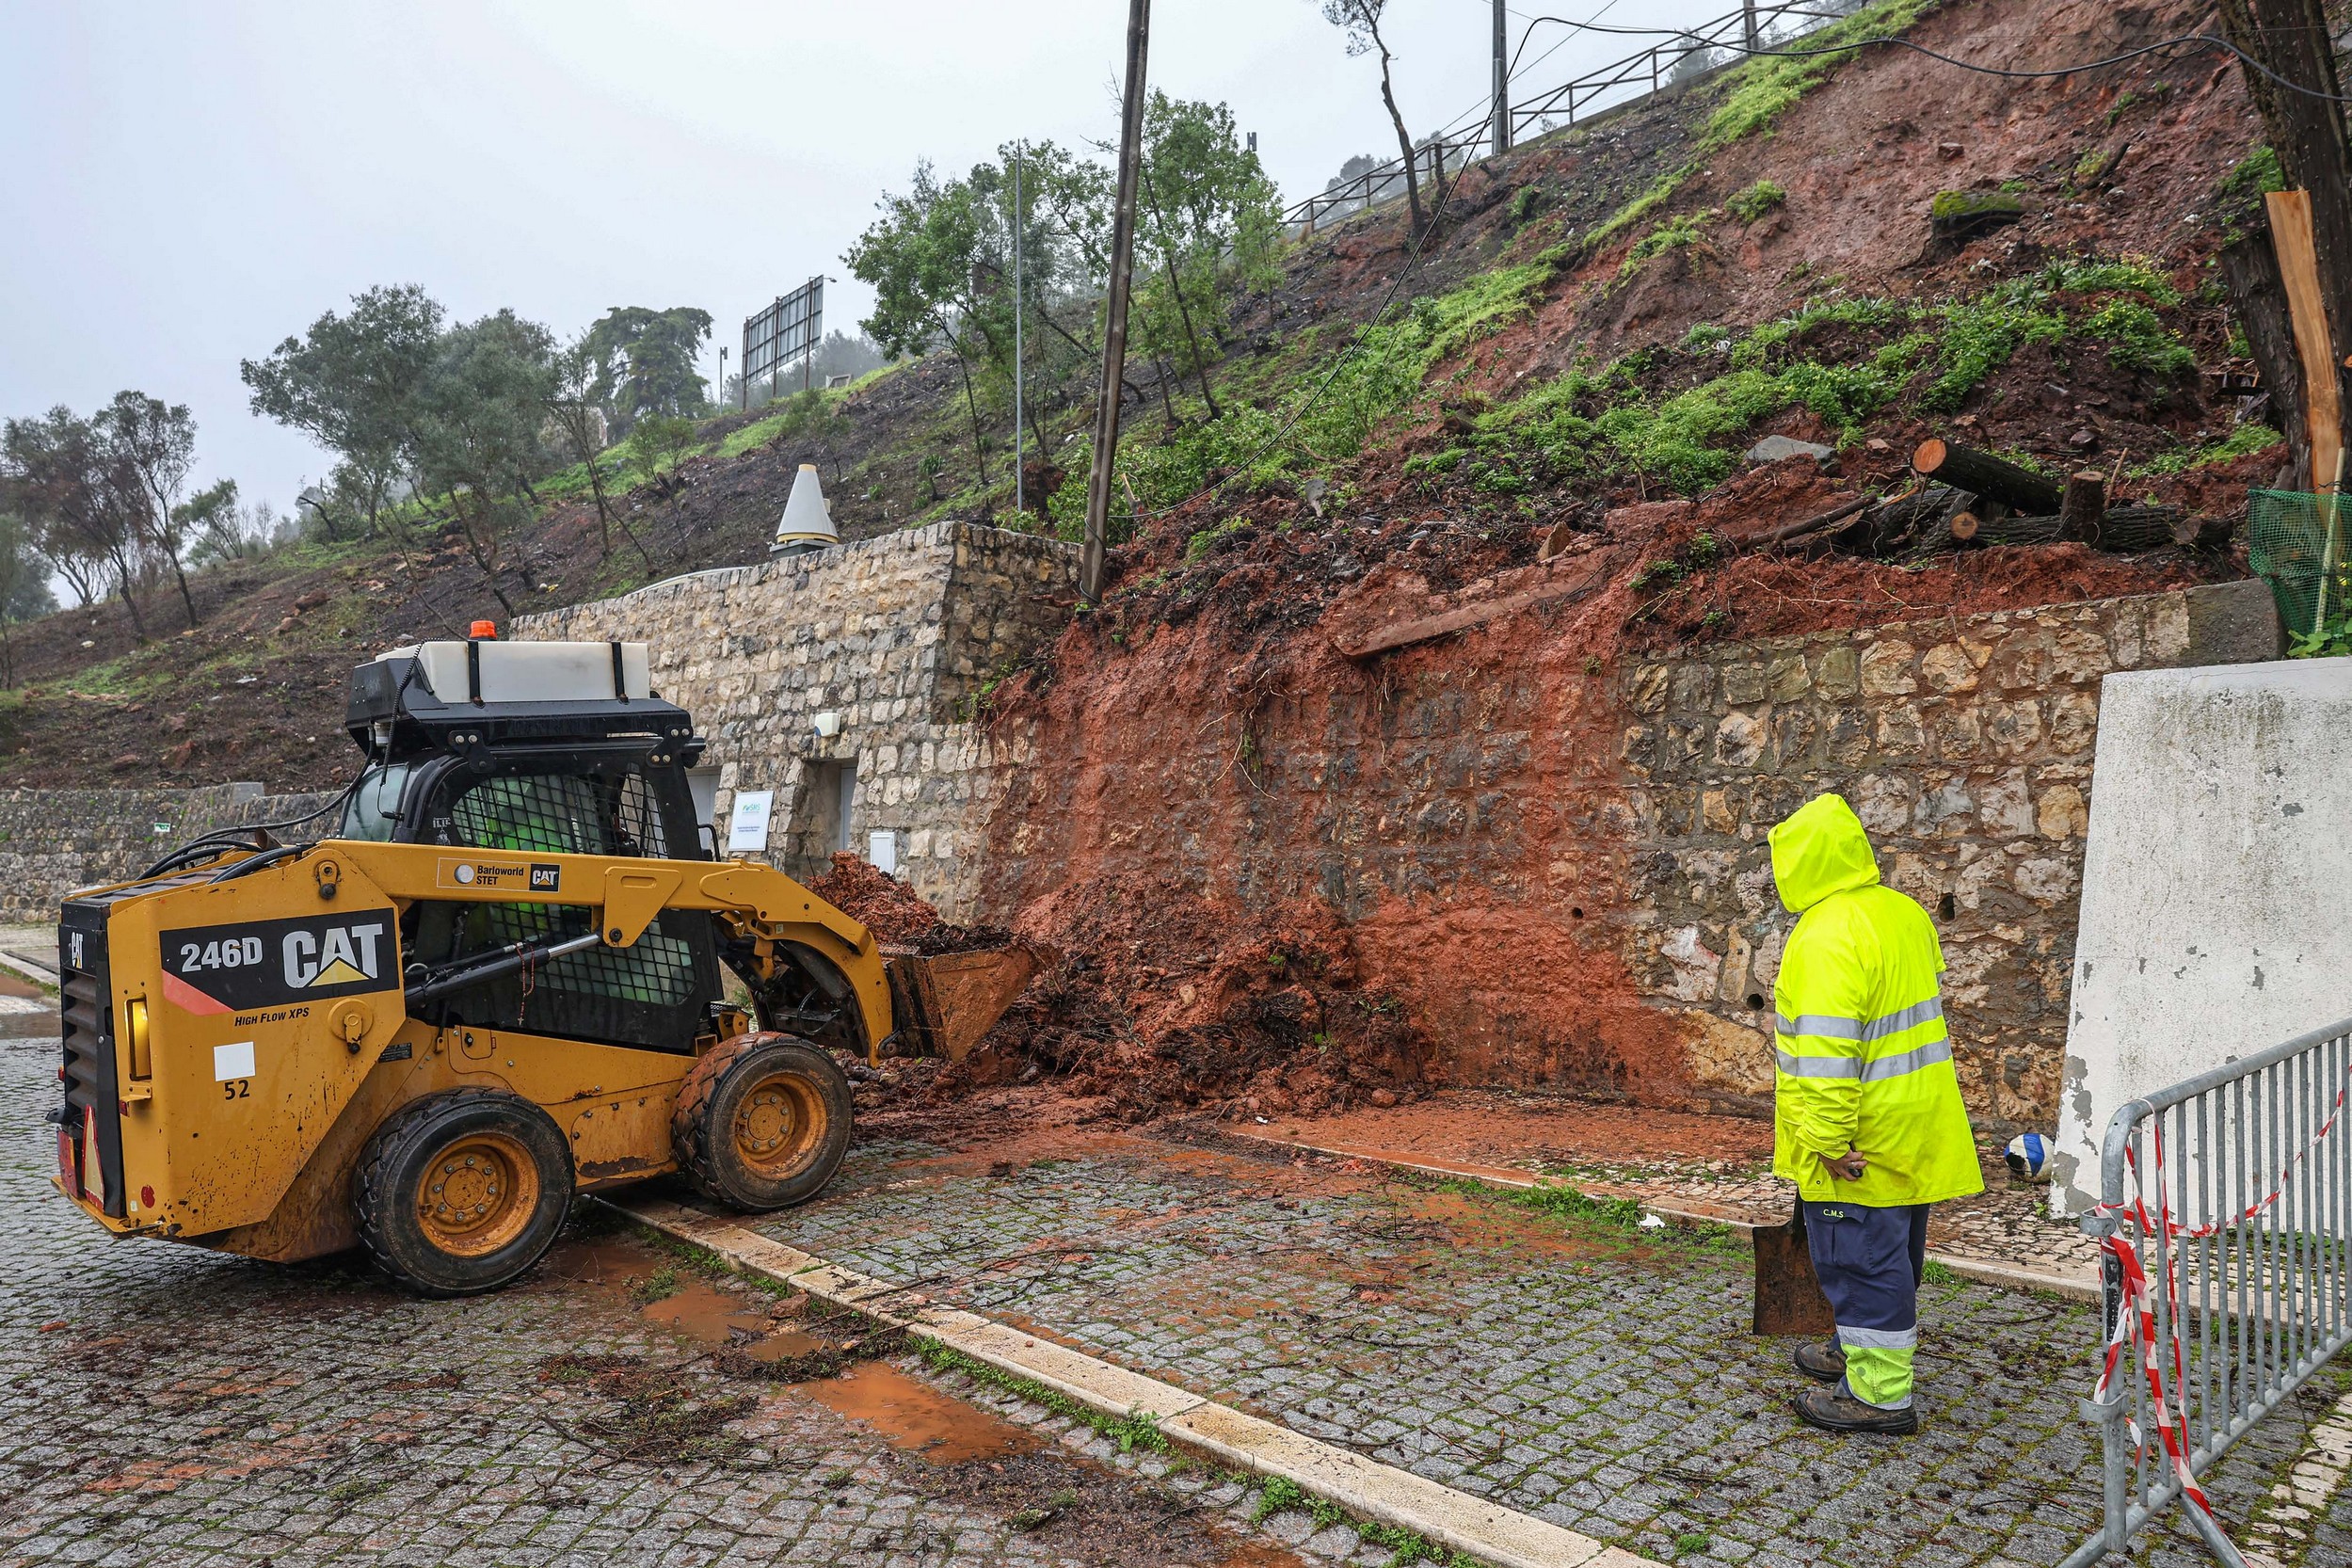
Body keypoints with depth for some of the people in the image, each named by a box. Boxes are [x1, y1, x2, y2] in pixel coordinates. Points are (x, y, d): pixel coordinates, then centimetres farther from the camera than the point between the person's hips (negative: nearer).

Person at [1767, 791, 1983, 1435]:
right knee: (1890, 1250, 22)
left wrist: (1830, 1141, -23)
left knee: (1860, 1257, 1)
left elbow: (1827, 1052, -28)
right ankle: (1861, 1351, 38)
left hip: (1861, 1137, -10)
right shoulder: (1903, 912, 7)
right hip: (1915, 1127, 10)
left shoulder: (1827, 936, -24)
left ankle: (1879, 1393, 10)